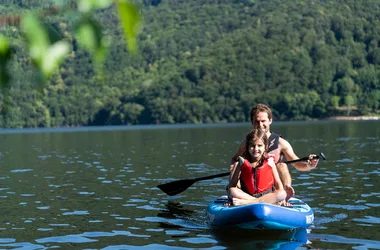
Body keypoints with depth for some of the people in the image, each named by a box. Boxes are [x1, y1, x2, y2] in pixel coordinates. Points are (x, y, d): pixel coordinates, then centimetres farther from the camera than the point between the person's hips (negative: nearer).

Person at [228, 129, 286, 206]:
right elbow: (232, 185, -1)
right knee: (232, 191, -26)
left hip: (268, 196, 0)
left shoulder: (269, 162, 3)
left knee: (282, 194, -29)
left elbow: (278, 183, 4)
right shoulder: (242, 162, 1)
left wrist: (281, 199, -10)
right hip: (246, 196, 0)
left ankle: (244, 202, -36)